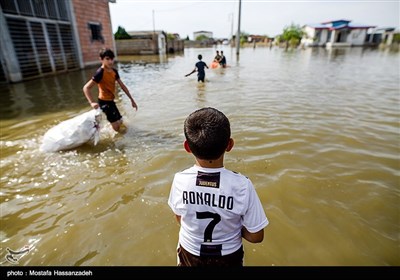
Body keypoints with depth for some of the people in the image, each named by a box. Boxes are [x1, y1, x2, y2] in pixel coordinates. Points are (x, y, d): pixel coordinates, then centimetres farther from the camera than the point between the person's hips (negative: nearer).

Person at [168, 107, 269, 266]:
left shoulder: (180, 180, -26)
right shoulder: (242, 185, -31)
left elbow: (180, 219, -7)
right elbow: (256, 236, -18)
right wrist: (234, 227, -1)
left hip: (190, 253, 1)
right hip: (228, 257, 0)